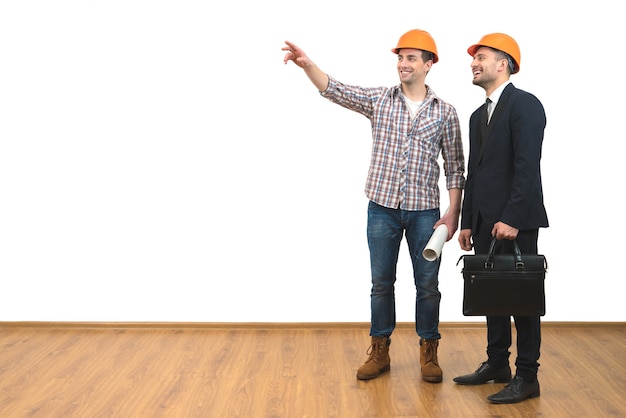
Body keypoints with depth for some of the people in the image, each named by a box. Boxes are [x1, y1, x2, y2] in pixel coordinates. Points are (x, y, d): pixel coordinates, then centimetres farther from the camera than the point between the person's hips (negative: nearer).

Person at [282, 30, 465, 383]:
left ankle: (429, 353, 20)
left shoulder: (445, 112, 1)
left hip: (425, 211, -1)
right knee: (382, 282, 9)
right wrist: (307, 64, -27)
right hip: (383, 208, 1)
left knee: (428, 284, 5)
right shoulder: (379, 100, 3)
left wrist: (453, 213, -4)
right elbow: (334, 89, -9)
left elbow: (455, 166, 3)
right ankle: (380, 352, 21)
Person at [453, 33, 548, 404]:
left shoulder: (525, 104, -9)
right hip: (485, 220, 8)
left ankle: (527, 377, 6)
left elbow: (528, 166, -18)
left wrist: (512, 218, -23)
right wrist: (467, 222, 15)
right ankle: (497, 364, 22)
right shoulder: (479, 115, 18)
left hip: (514, 221, -8)